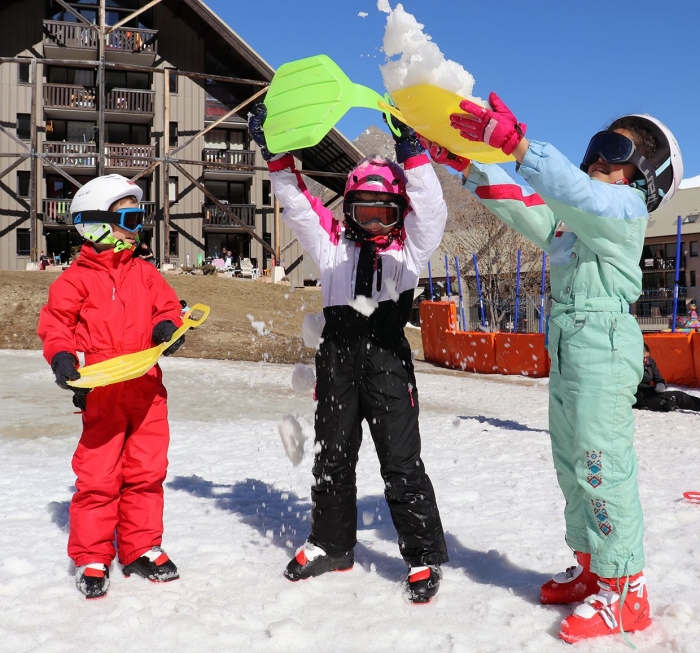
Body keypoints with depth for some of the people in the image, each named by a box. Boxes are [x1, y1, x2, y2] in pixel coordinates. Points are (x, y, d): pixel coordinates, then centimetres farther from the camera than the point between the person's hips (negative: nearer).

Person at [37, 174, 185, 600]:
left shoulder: (145, 273, 12)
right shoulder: (77, 278, 0)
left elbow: (167, 305, 12)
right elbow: (56, 321, -1)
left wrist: (167, 326, -10)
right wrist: (62, 356, -18)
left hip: (146, 387, 4)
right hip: (102, 391, -4)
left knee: (147, 471, 9)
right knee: (98, 476, -1)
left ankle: (141, 548, 23)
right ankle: (91, 558, 13)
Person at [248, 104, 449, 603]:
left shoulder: (409, 248, 5)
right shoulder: (333, 244, 11)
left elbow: (431, 211, -11)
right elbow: (298, 205, 6)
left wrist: (413, 155, -22)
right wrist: (276, 154, -4)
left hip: (388, 360, -4)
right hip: (338, 360, 4)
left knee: (402, 463, -2)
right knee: (332, 458, 14)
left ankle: (425, 556, 11)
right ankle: (331, 544, 31)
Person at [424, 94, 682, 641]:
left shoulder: (623, 206, -5)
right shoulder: (572, 216, 20)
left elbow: (572, 189, -24)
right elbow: (522, 206, 14)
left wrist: (516, 142, -35)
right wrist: (468, 161, 4)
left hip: (604, 344, -9)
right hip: (567, 347, 9)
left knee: (601, 465, -10)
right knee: (572, 464, 13)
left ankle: (625, 591, -1)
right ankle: (592, 569, 26)